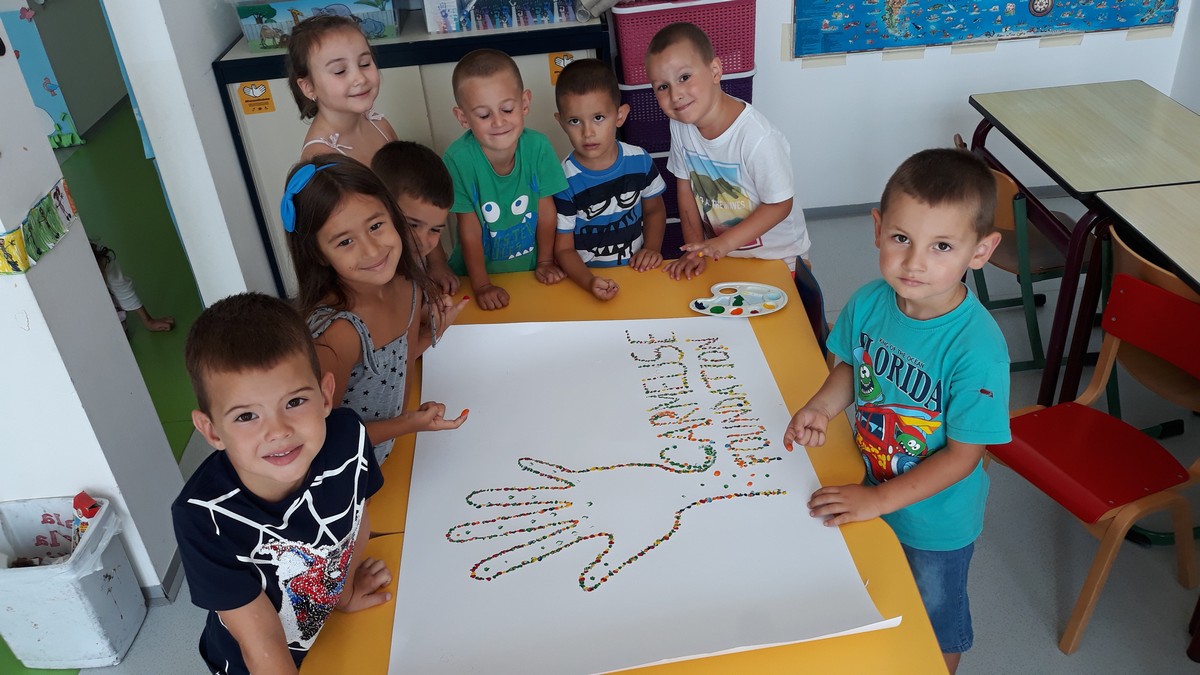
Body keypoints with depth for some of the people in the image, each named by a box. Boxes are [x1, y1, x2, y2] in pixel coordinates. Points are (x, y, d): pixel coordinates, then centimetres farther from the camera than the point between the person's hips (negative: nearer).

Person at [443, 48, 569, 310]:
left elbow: (546, 210, -4)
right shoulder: (458, 158, -21)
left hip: (530, 266, 1)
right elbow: (469, 228, -13)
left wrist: (545, 262, 4)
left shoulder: (537, 146, -16)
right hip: (480, 271, -1)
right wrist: (481, 285, -13)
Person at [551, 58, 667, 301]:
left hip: (637, 271, 4)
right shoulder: (564, 182, -11)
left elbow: (655, 210, 17)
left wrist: (652, 248, 0)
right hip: (586, 276, -3)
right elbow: (564, 249, -7)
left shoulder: (639, 161, -1)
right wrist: (589, 282, -25)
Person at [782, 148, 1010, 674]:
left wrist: (878, 499, -27)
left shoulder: (977, 346, -34)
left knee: (935, 620, 24)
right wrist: (823, 404, -17)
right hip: (868, 496, 5)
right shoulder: (869, 303, -18)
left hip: (936, 518, -4)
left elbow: (963, 454, -26)